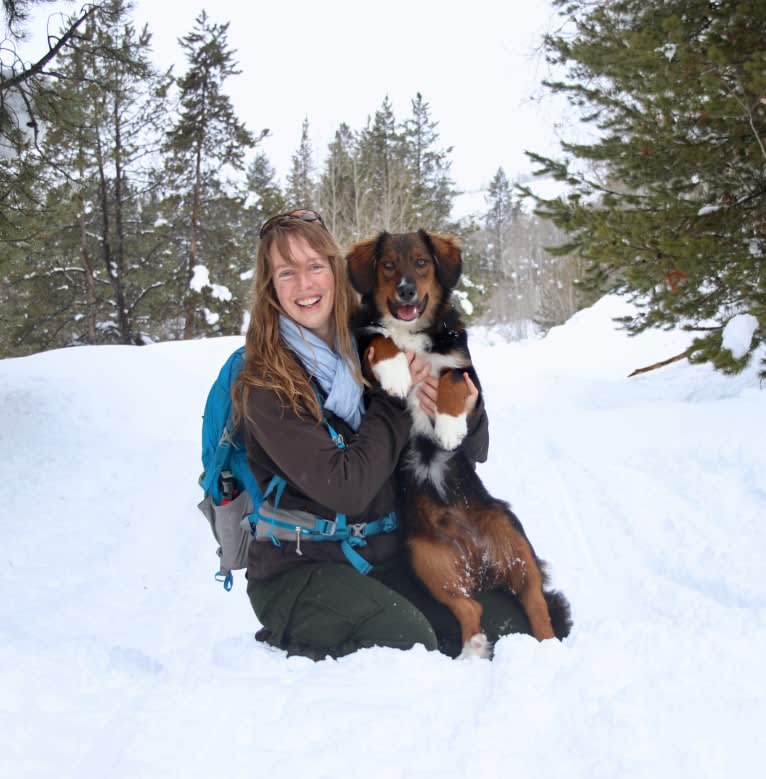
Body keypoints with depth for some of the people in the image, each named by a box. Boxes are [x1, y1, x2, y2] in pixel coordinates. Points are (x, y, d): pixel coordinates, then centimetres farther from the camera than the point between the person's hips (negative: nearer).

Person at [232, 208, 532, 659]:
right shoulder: (266, 385, -13)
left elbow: (471, 455, 7)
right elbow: (345, 488, -23)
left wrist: (468, 411, -16)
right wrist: (398, 399, -15)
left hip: (388, 558, 5)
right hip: (298, 569, -5)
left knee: (507, 623, -8)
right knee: (408, 639, -28)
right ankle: (284, 646, 0)